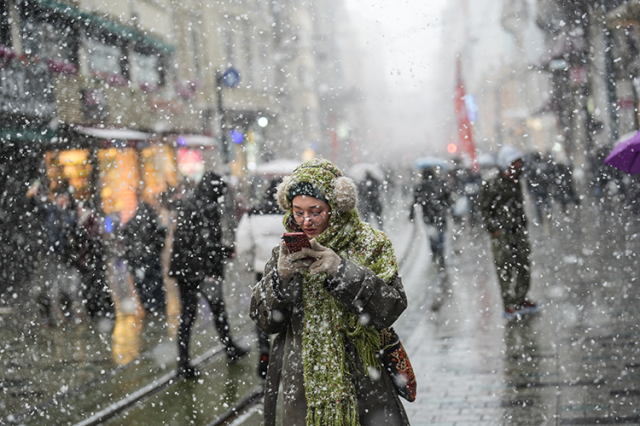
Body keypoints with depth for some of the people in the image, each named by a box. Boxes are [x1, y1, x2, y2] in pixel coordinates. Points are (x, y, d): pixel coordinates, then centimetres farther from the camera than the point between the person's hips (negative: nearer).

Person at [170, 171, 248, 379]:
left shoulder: (186, 206, 10)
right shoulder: (208, 208, -14)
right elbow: (208, 243, -20)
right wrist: (226, 251, -8)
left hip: (183, 268, 7)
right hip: (204, 269, -7)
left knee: (186, 315, 7)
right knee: (218, 309, 12)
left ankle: (183, 363, 3)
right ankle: (230, 350, 28)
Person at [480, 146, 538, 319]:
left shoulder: (516, 182, 12)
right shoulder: (494, 185, -12)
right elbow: (485, 209, -9)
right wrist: (494, 229, -14)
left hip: (518, 232, 8)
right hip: (502, 233, -7)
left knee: (524, 267, 10)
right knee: (505, 270, -4)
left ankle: (520, 300, 23)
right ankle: (508, 306, 1)